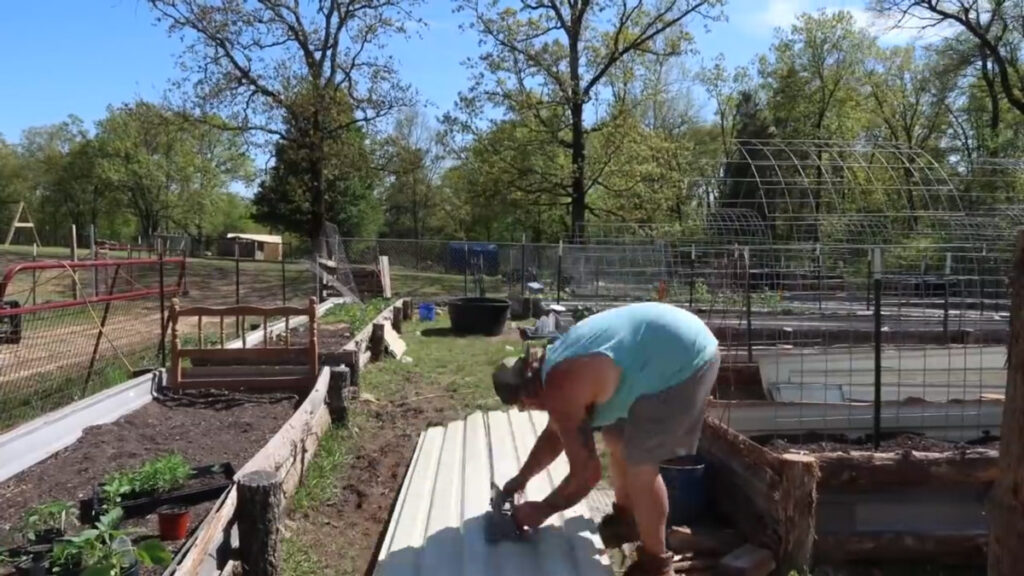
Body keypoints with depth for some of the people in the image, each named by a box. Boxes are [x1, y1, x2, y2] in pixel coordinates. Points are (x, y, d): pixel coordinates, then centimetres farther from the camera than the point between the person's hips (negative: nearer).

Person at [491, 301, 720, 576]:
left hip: (685, 359, -10)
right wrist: (521, 478, 30)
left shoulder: (560, 393, -19)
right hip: (673, 340, 10)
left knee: (640, 467, -3)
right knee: (616, 438, 20)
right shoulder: (554, 366, 10)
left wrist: (542, 510, 1)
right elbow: (554, 434, 25)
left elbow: (586, 474, -13)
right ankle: (626, 518, 40)